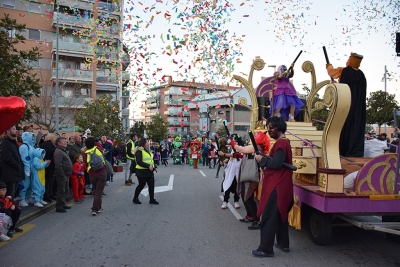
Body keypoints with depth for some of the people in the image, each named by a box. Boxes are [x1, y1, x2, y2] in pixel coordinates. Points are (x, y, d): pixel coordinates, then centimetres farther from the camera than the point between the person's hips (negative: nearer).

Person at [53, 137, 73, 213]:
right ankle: (59, 207, 3)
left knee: (65, 190, 18)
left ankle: (63, 204, 29)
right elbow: (58, 165, -24)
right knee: (61, 191, -5)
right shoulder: (58, 152, -16)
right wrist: (62, 175, -22)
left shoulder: (63, 151, 18)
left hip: (66, 175, 10)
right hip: (61, 175, -10)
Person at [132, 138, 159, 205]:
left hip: (149, 171, 8)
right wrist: (148, 166, -26)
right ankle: (135, 198, 20)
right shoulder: (139, 151, -12)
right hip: (142, 171, -8)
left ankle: (152, 199, 14)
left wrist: (154, 167, 8)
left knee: (151, 185, 5)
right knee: (141, 185, 1)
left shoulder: (148, 150, 17)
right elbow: (139, 162, -21)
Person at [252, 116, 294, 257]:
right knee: (281, 215, 18)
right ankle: (283, 244, 29)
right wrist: (265, 159, 6)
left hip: (276, 186, -11)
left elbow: (276, 163, -26)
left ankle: (266, 249, 0)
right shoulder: (284, 142, 18)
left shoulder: (280, 143, -16)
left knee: (268, 217, -6)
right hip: (281, 185, 11)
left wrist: (261, 159, -14)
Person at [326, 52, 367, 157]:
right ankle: (356, 151, -7)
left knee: (344, 126, 3)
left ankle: (342, 150, 6)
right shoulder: (361, 74, 8)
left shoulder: (343, 71, -3)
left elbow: (331, 72, 18)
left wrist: (329, 66, 40)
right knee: (356, 127, 1)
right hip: (358, 106, 3)